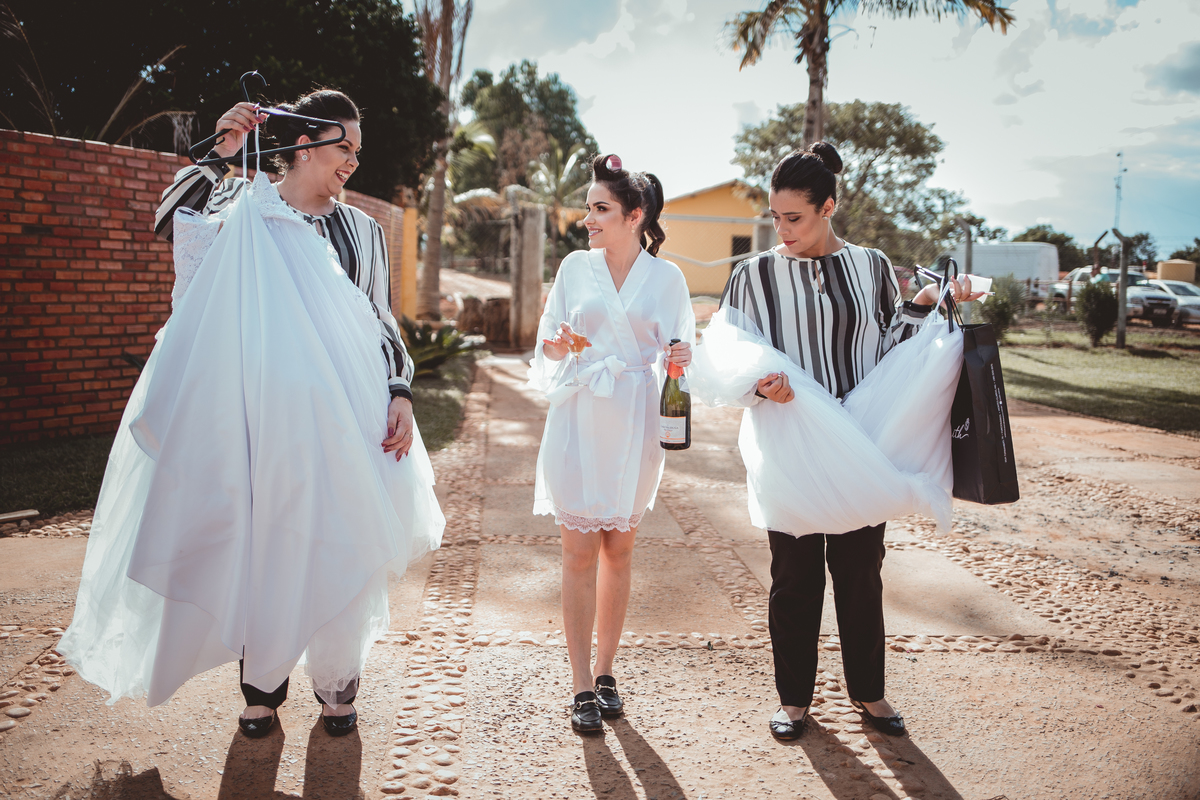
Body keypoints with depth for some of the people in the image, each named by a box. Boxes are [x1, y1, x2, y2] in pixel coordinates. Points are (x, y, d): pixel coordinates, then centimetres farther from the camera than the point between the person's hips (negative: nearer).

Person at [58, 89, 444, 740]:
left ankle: (336, 685, 19)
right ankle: (262, 684, 20)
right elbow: (172, 221, -10)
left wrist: (400, 392, 1)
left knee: (341, 545, 2)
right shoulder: (242, 205, 9)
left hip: (344, 413, 2)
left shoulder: (363, 231, 15)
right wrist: (220, 153, -11)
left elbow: (381, 320, 13)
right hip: (261, 411, -1)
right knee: (263, 542, 4)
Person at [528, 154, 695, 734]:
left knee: (618, 550, 9)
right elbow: (548, 343, 11)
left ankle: (605, 671, 24)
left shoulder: (665, 278, 4)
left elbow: (676, 351, 7)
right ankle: (583, 687, 7)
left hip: (634, 424, 0)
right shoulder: (576, 266, 7)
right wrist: (558, 350, -12)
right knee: (580, 551, -2)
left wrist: (681, 357, -16)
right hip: (579, 419, 0)